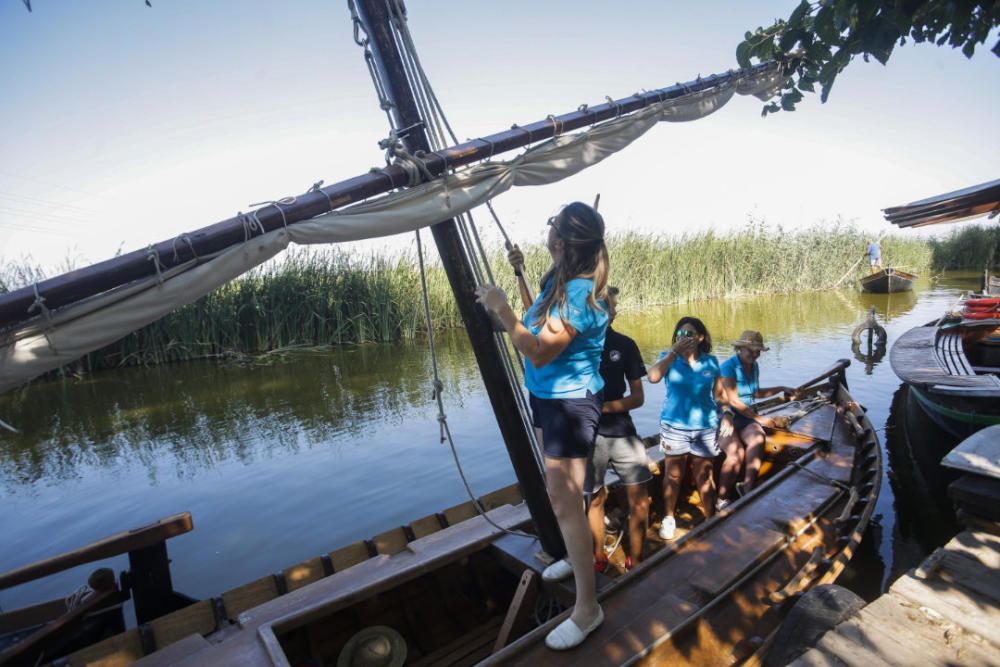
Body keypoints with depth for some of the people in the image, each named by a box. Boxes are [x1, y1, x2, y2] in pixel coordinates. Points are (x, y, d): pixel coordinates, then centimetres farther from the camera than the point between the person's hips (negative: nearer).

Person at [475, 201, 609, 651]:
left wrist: (502, 308, -24)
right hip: (546, 396, 10)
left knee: (565, 502, -2)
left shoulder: (580, 290, -26)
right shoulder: (559, 279, 2)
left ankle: (587, 607, 15)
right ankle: (576, 559, 47)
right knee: (560, 493, 24)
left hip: (569, 402, -10)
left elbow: (540, 353, -28)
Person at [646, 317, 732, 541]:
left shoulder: (710, 361, 2)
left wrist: (727, 415, -1)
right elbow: (653, 377, -24)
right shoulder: (669, 358, -4)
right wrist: (675, 352, -23)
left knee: (704, 477, 10)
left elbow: (719, 393, 11)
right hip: (675, 426, -1)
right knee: (673, 475, 9)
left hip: (705, 428, 1)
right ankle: (668, 518, 27)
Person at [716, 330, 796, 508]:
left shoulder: (754, 366, 11)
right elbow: (733, 401, -17)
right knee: (736, 453, -31)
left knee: (757, 440, -29)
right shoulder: (728, 366, -13)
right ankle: (722, 500, -15)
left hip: (745, 419, 6)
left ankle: (747, 489, -22)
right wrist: (759, 418, -14)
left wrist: (781, 389, 23)